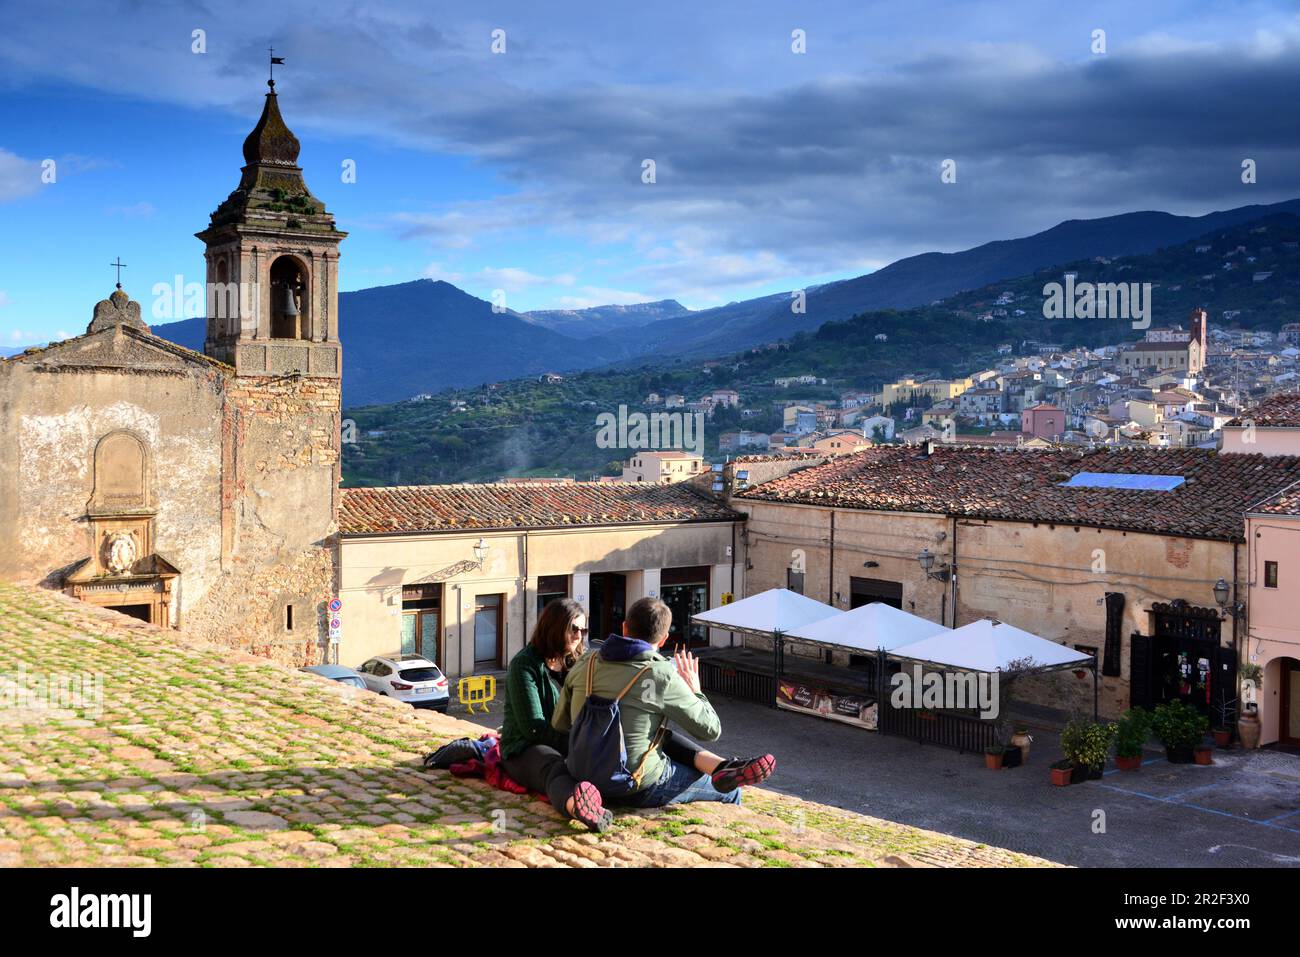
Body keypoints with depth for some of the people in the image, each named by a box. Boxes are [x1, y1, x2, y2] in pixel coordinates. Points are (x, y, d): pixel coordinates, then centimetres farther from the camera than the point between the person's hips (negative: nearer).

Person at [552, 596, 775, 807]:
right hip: (640, 790, -6)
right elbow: (711, 730, -7)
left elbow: (559, 724, 10)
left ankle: (718, 765, 5)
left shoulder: (585, 664, -2)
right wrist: (695, 692, 11)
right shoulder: (662, 676, -17)